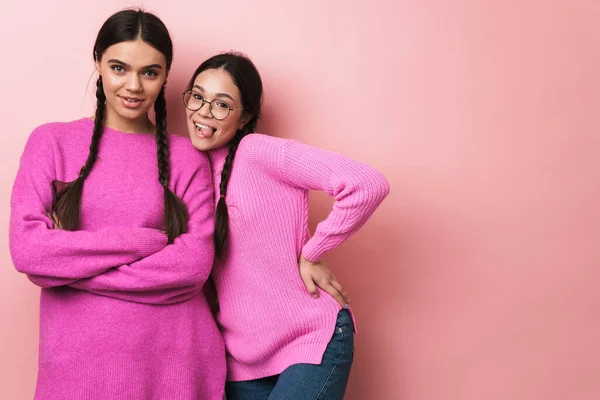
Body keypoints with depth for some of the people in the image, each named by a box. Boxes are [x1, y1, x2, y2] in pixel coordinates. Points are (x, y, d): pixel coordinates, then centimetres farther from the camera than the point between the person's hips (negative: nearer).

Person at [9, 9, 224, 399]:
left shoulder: (186, 156, 2)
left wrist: (69, 261, -12)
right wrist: (148, 241, -11)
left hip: (175, 360, 1)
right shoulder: (52, 142, 1)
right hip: (78, 360, 0)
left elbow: (196, 262, -10)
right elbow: (27, 249, -10)